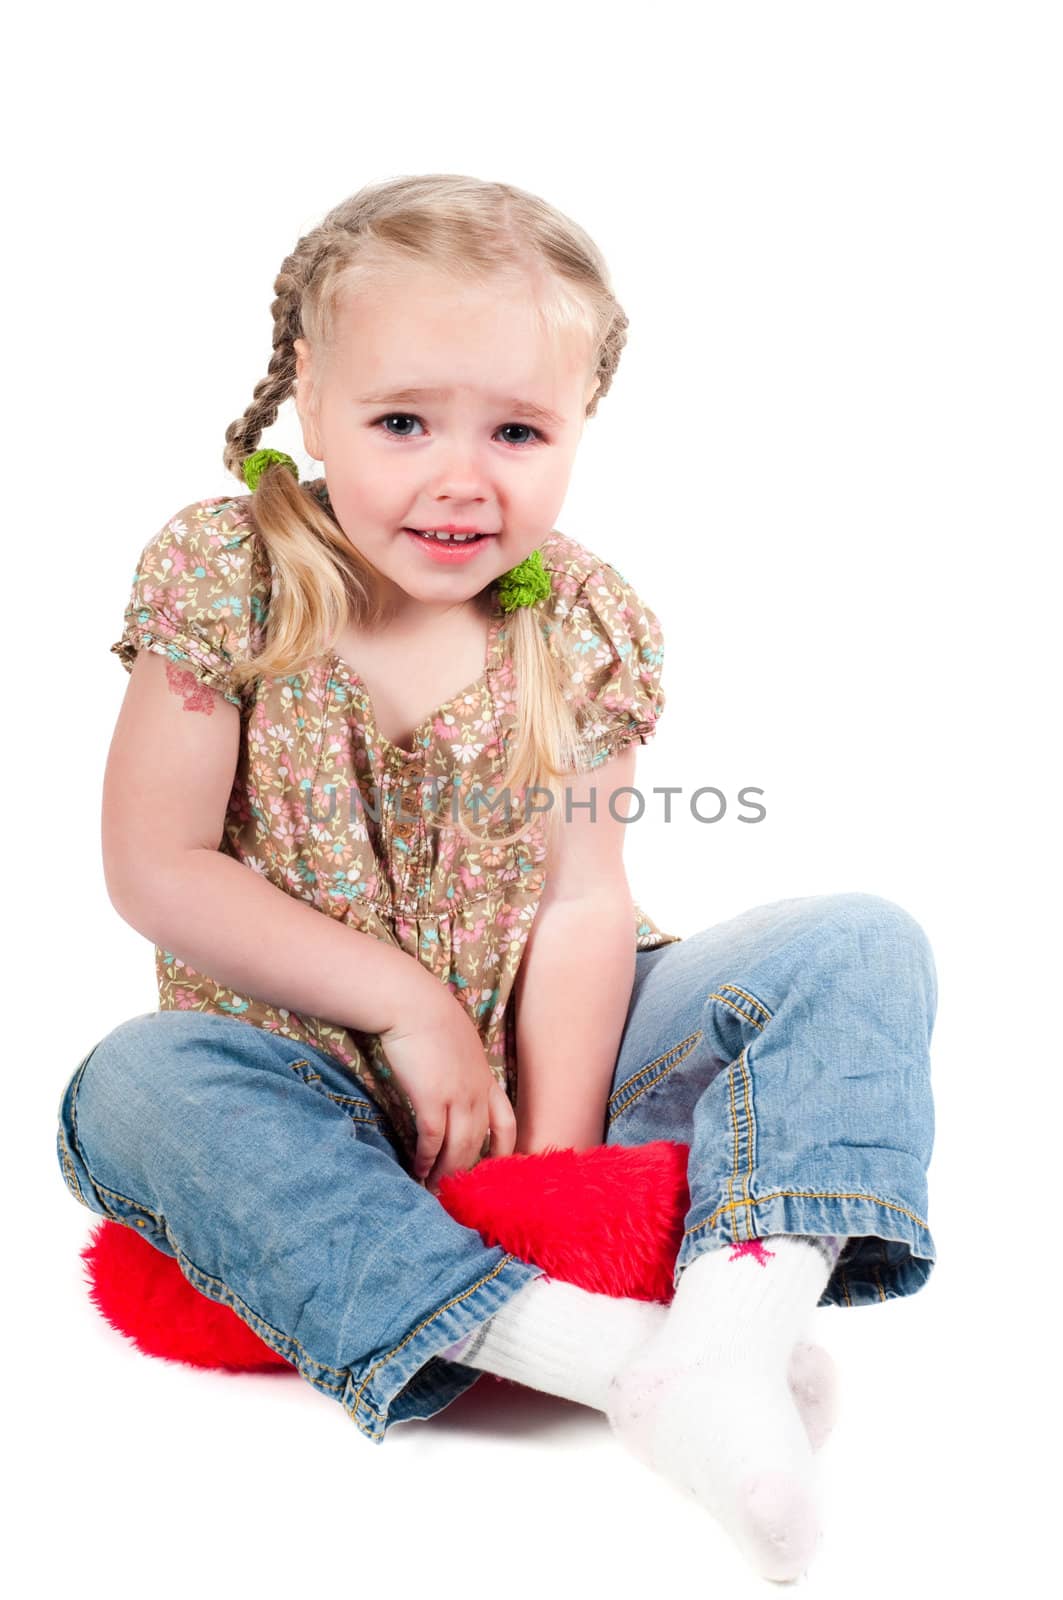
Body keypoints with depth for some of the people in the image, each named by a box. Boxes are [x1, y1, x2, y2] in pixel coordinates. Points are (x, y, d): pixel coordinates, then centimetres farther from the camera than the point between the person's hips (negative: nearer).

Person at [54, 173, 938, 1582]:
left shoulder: (583, 626, -5)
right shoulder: (226, 578, -10)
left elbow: (580, 906, -9)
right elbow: (157, 871, -13)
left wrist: (555, 1153, -20)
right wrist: (409, 1002, -17)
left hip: (532, 1044, 2)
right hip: (314, 1069, -1)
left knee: (863, 948, -12)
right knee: (135, 1086, -35)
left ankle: (744, 1307, -38)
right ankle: (623, 1358, -41)